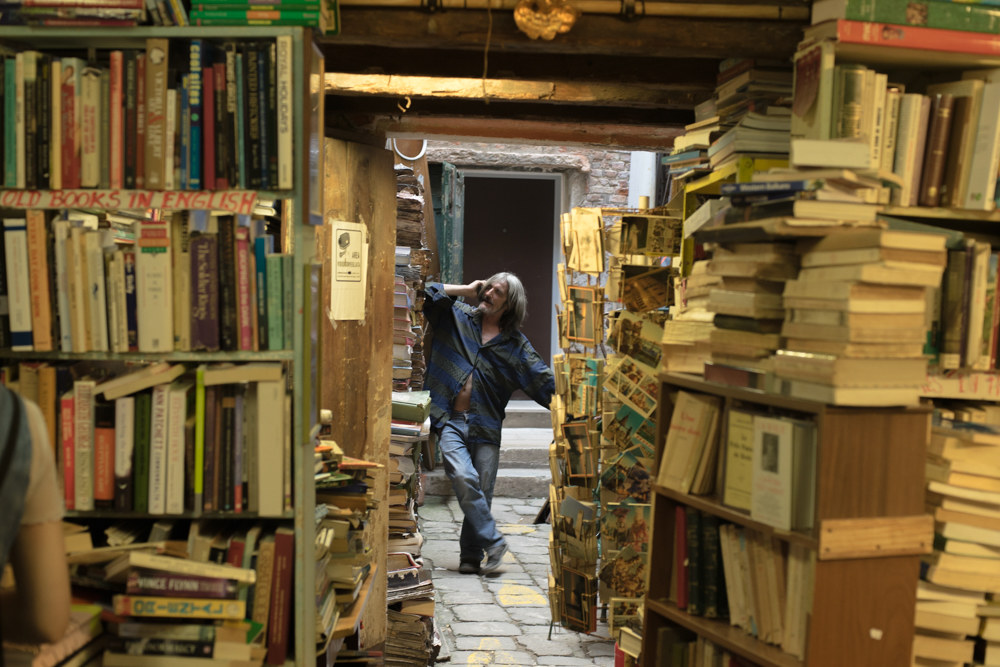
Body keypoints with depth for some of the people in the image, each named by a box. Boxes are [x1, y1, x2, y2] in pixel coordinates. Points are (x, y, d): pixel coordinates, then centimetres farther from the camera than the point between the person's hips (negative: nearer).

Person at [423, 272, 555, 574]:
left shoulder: (515, 343, 9)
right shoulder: (457, 317, 10)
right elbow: (426, 293, 0)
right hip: (451, 421, -1)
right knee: (464, 478, -20)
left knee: (482, 491, -1)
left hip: (486, 425, 1)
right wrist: (466, 290, 3)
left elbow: (545, 380, 7)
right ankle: (493, 541, -7)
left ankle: (471, 556, 14)